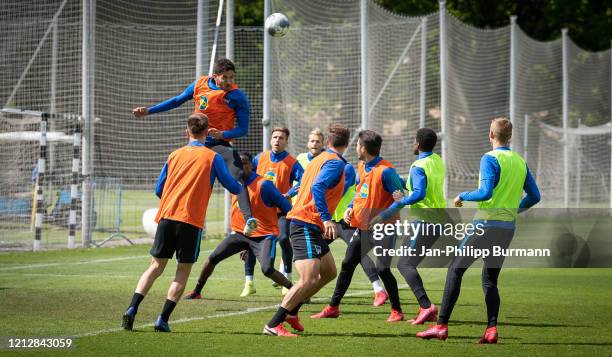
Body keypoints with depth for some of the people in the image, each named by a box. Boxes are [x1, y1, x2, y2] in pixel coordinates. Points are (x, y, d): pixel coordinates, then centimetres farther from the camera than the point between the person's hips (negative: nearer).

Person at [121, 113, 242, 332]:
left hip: (166, 216, 3)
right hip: (191, 220, -3)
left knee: (156, 266, 10)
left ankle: (132, 310, -6)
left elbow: (158, 190, 18)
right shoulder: (212, 157, 3)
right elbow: (233, 187, 5)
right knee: (183, 272, 7)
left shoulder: (175, 155, 14)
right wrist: (243, 186, 28)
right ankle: (163, 320, -2)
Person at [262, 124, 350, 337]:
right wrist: (326, 219, -31)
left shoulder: (320, 159, 17)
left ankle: (291, 311, 22)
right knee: (309, 279, -19)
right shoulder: (335, 163, -11)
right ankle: (273, 325, -19)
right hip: (307, 225, -10)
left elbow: (304, 186, 25)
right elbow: (317, 187, -26)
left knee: (329, 272, 19)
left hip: (311, 227, 10)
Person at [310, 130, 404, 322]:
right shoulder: (362, 167, 7)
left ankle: (396, 311, 2)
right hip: (362, 227, 8)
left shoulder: (385, 171, -20)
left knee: (382, 269, -14)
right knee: (347, 265, 8)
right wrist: (350, 208, 4)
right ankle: (333, 307, 18)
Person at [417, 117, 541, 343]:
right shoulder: (520, 162, 10)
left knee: (455, 270, 1)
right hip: (508, 227, 6)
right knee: (490, 279, 15)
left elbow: (486, 192, -21)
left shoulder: (490, 159, -10)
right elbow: (534, 196, 13)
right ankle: (492, 329, 0)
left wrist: (462, 196, -5)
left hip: (486, 223, -6)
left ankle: (442, 326, -5)